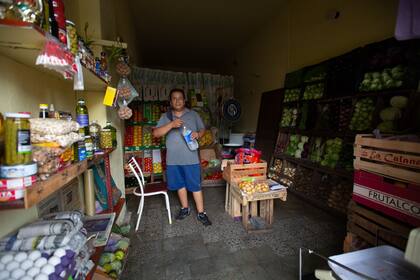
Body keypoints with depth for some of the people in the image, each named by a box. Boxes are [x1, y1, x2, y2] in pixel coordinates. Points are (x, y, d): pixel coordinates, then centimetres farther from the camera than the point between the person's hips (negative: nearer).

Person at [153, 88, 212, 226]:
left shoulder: (193, 114, 3)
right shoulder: (165, 116, 3)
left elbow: (203, 129, 10)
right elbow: (156, 133, -7)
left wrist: (198, 134, -14)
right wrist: (171, 124, -22)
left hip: (191, 158, -2)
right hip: (173, 159, 2)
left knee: (195, 185, 4)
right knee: (180, 184, 16)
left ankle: (201, 213, 19)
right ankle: (185, 208, 36)